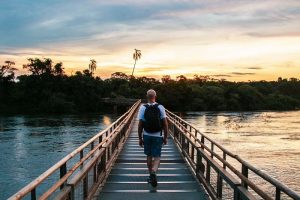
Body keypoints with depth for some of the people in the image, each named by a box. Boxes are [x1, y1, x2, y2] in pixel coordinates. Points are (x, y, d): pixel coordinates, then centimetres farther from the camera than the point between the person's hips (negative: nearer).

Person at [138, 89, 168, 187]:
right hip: (158, 136, -1)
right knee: (157, 156, 5)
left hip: (147, 136, 1)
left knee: (149, 156, 16)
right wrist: (165, 137, 3)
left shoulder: (143, 108, -6)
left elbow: (140, 125, -7)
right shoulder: (160, 107, -6)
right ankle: (154, 171, -21)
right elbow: (165, 124, -7)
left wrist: (140, 138, 2)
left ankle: (151, 175, 25)